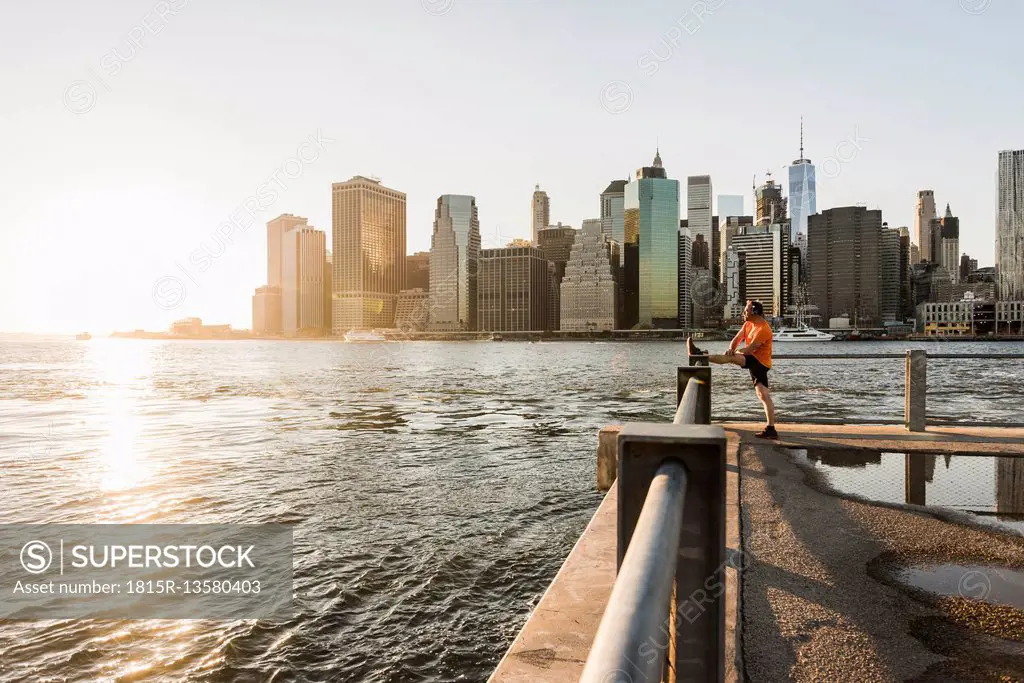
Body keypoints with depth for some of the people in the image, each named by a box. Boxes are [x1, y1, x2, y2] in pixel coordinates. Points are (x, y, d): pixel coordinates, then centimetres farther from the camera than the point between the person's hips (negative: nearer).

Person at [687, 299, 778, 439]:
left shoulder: (763, 329, -18)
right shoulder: (748, 323, 11)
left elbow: (749, 350, -20)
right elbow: (737, 339, 3)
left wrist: (734, 351, -5)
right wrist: (731, 348, -18)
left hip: (759, 362, -9)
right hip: (754, 362, 9)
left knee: (731, 358, -22)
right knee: (764, 396, 4)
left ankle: (700, 355, -15)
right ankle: (771, 429, 2)